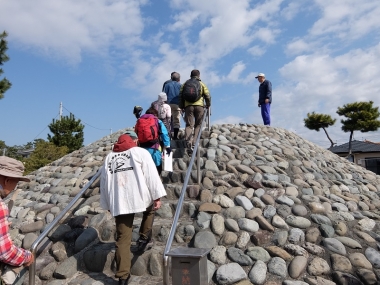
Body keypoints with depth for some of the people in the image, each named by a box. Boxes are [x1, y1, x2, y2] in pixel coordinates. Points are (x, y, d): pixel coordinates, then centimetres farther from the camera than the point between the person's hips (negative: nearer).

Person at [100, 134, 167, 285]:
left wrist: (107, 205, 23)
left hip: (118, 203, 3)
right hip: (140, 198, -3)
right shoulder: (141, 152, 8)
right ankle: (144, 237, 25)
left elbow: (104, 183, 19)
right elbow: (151, 175, -3)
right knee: (151, 205, 32)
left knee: (122, 239, 10)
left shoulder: (109, 157, 20)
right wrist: (157, 197, -3)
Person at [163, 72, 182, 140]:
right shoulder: (180, 86, 7)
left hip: (168, 104, 1)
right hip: (177, 105, -1)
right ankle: (175, 136, -1)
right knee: (176, 121, 2)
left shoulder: (167, 85, 9)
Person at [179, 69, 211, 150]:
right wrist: (208, 105, 16)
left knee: (189, 125, 0)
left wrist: (182, 107, 16)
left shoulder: (185, 84, 17)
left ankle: (188, 141, -19)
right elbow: (207, 95, 3)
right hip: (199, 106, -1)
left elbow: (180, 96, 12)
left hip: (188, 106, 1)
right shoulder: (201, 84, 11)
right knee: (198, 125, 8)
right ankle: (195, 141, -2)